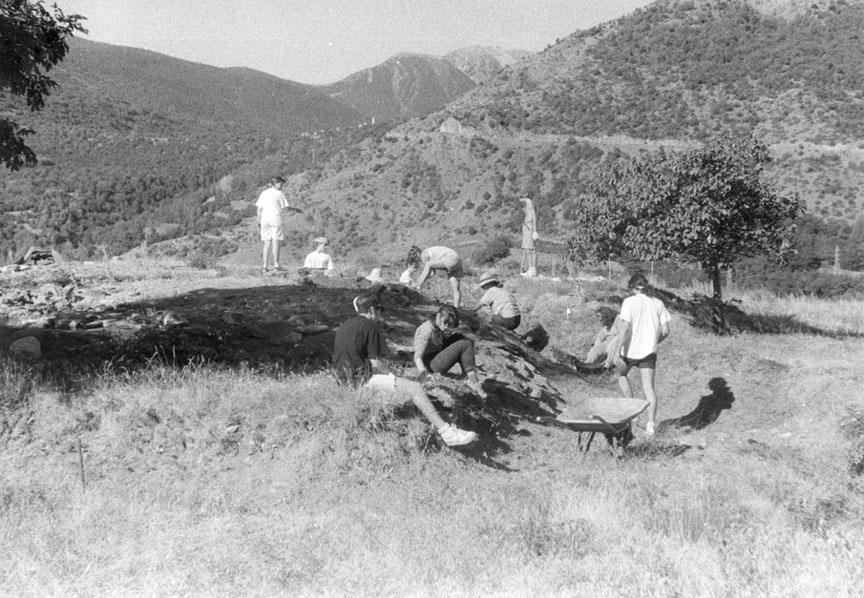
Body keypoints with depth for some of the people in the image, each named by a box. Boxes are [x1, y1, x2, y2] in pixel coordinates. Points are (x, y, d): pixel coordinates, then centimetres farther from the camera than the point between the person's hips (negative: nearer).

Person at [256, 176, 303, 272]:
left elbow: (259, 208, 10)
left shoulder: (264, 193, 12)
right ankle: (276, 265, -6)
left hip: (265, 219, 5)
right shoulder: (279, 193, -2)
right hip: (275, 218, -5)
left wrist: (259, 220, 14)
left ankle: (264, 266, 2)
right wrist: (296, 209, 12)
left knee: (267, 243, 7)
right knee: (275, 242, -3)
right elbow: (286, 207, -2)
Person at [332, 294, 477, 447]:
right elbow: (376, 363, -17)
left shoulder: (344, 326, 13)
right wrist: (389, 373, 3)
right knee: (415, 388, -9)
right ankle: (447, 433, -10)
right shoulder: (370, 326, -12)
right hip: (362, 380, -10)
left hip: (345, 379, 10)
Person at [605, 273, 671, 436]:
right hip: (649, 351, 3)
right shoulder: (658, 303, 4)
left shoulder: (629, 302, -10)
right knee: (648, 387, 4)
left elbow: (625, 328, -18)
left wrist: (617, 352, -18)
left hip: (630, 349, -3)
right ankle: (651, 424, -5)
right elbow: (665, 330, 3)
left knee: (621, 374, 24)